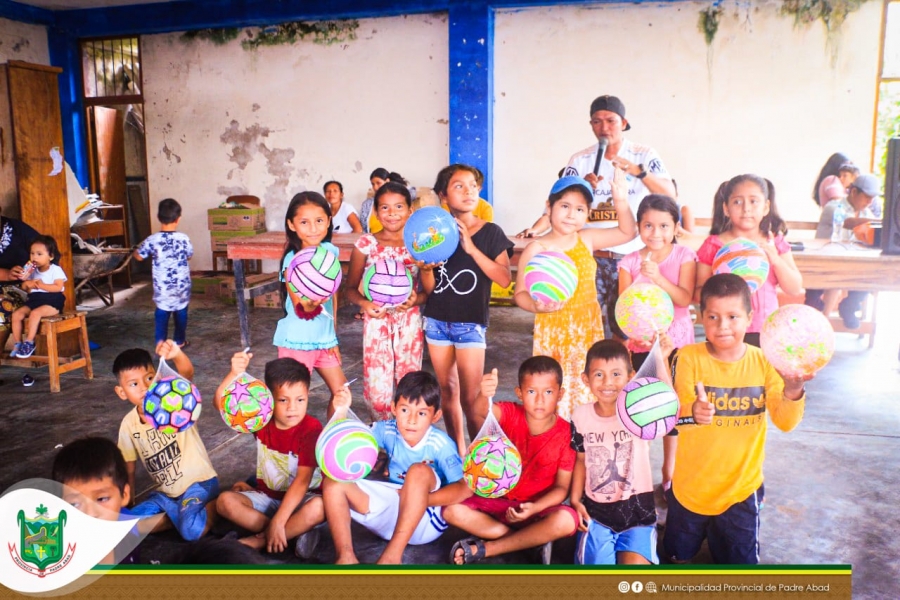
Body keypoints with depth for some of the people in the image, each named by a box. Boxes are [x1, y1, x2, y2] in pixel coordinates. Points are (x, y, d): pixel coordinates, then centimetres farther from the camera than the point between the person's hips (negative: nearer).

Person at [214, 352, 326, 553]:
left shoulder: (312, 429, -21)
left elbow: (303, 480, -25)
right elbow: (222, 404, -20)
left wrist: (278, 521, -30)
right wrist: (235, 373, -38)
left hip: (301, 498, -4)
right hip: (267, 496, 4)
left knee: (318, 507, -36)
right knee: (225, 501, -21)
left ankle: (261, 540, -19)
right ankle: (293, 530, -19)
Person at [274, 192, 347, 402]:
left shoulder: (330, 250, -2)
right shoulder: (293, 260, -19)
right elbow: (300, 310, -22)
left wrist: (334, 335, 13)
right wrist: (311, 304, -44)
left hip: (325, 338, 6)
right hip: (298, 340, -6)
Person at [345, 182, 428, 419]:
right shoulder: (365, 244, -3)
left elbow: (430, 289, 4)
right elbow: (350, 288, 2)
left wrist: (416, 299, -17)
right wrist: (364, 303, -18)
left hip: (409, 320, 1)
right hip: (377, 320, -1)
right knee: (377, 387, -1)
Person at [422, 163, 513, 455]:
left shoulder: (490, 232, -4)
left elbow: (504, 279, -15)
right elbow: (428, 287, 5)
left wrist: (471, 248, -21)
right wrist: (425, 266, -16)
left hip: (470, 323, -3)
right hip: (437, 320, 3)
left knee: (471, 398, -2)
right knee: (448, 391, 12)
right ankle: (456, 452, 26)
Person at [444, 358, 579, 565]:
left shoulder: (566, 434, -12)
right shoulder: (511, 415, -11)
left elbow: (561, 487, -8)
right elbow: (482, 410, -35)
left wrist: (534, 508, -26)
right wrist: (484, 395, -59)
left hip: (540, 507, -1)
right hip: (498, 500, 2)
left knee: (566, 521, -34)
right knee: (452, 511, -20)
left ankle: (485, 548, -20)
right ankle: (530, 540, -15)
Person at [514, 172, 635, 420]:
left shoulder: (587, 239, 4)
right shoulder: (537, 249, -9)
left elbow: (627, 232, 16)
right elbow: (520, 293, -8)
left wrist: (621, 201, 2)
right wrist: (536, 305, -28)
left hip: (589, 331, 4)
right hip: (553, 335, -4)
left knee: (587, 395, 12)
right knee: (554, 395, 1)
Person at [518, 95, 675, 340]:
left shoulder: (644, 155, 2)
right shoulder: (580, 161, 6)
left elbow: (669, 194, -10)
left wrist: (638, 171, -23)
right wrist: (537, 228, -19)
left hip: (631, 255, -1)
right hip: (589, 255, 1)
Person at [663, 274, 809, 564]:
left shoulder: (764, 361, -9)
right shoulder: (689, 357, -15)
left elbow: (785, 422, -12)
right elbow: (673, 414, -21)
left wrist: (792, 392, -32)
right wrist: (692, 413, -43)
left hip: (742, 488, 1)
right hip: (691, 485, -1)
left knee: (740, 562, 14)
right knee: (679, 557, 19)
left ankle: (720, 538, 41)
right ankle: (696, 530, 46)